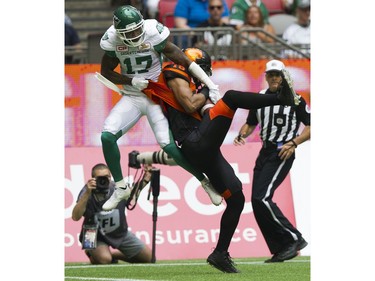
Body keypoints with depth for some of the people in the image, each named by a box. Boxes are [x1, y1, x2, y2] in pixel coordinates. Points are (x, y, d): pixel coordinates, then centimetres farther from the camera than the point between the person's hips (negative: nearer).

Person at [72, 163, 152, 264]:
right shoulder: (87, 192, -28)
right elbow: (75, 217, -41)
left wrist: (146, 179, -13)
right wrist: (87, 194, -50)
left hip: (120, 233, 4)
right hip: (96, 236, -4)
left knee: (149, 258, 5)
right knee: (104, 259, -34)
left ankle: (114, 254, 24)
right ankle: (93, 255, 4)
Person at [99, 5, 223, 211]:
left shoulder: (153, 34, -20)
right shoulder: (112, 40, -10)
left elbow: (183, 60, -18)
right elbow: (106, 72, 2)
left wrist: (211, 85, -20)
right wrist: (131, 80, -15)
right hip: (131, 98, 3)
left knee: (168, 145, -16)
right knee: (107, 136, -15)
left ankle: (205, 182, 5)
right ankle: (120, 189, 4)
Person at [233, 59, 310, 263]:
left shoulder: (294, 99, -6)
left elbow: (311, 127, -5)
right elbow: (250, 124, 23)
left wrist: (293, 143, -17)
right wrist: (242, 135, 1)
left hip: (283, 153, -7)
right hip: (265, 152, 7)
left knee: (262, 198, -20)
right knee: (257, 201, 2)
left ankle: (294, 239, -12)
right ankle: (280, 250, 7)